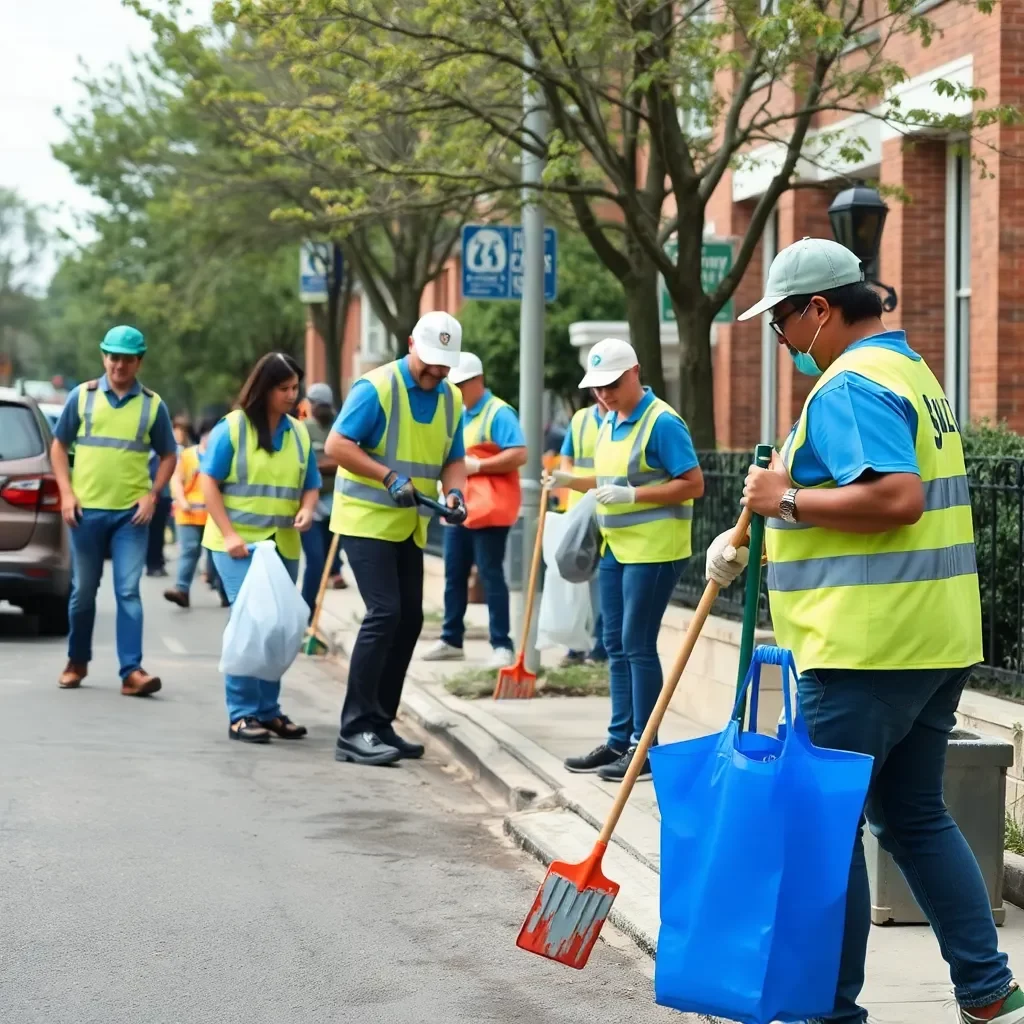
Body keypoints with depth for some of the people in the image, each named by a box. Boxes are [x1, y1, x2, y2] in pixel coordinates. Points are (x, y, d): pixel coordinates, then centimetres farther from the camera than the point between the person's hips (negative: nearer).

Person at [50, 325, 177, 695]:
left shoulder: (152, 404, 4)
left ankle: (132, 671, -10)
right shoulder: (82, 396, 3)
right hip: (86, 510, 1)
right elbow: (59, 445, 8)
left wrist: (153, 495, -4)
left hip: (131, 513, -1)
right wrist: (66, 492, -3)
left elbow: (167, 456, 10)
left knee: (128, 592, -7)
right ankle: (77, 662, 25)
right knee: (83, 590, 10)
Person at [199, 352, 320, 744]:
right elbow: (209, 482, -5)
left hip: (284, 546, 5)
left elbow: (311, 486, 16)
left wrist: (306, 510, -7)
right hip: (239, 544, -5)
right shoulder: (232, 428, -4)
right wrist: (228, 534, -13)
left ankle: (268, 710, 19)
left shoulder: (299, 433, 10)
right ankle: (242, 714, -7)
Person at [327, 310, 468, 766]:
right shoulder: (376, 387, -14)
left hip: (409, 526, 8)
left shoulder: (451, 399, 7)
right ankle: (354, 731, -14)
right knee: (384, 614, -17)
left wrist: (454, 492, -9)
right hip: (366, 519, -8)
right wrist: (390, 477, -26)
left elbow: (453, 460, 13)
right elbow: (337, 445, -17)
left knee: (409, 620, 8)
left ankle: (380, 724, 18)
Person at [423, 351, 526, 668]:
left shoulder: (498, 413, -11)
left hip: (488, 508, -8)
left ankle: (502, 646, -3)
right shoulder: (459, 415, 16)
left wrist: (477, 466, -20)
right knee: (454, 575, 11)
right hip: (459, 507, 9)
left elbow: (519, 454, -21)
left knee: (491, 575, -7)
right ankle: (451, 640, 18)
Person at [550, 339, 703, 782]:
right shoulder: (608, 422, 12)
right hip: (616, 547, 9)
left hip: (653, 550, -9)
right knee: (616, 646, 11)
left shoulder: (661, 422, -14)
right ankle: (619, 740, 17)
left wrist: (632, 495, -23)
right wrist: (574, 482, 6)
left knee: (638, 645, -7)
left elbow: (693, 484, -17)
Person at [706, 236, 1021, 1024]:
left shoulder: (850, 384, -14)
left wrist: (785, 498, -17)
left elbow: (895, 498, -28)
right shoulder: (910, 369, 18)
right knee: (917, 817, 16)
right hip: (936, 642, 10)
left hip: (868, 650, -10)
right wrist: (755, 541, 17)